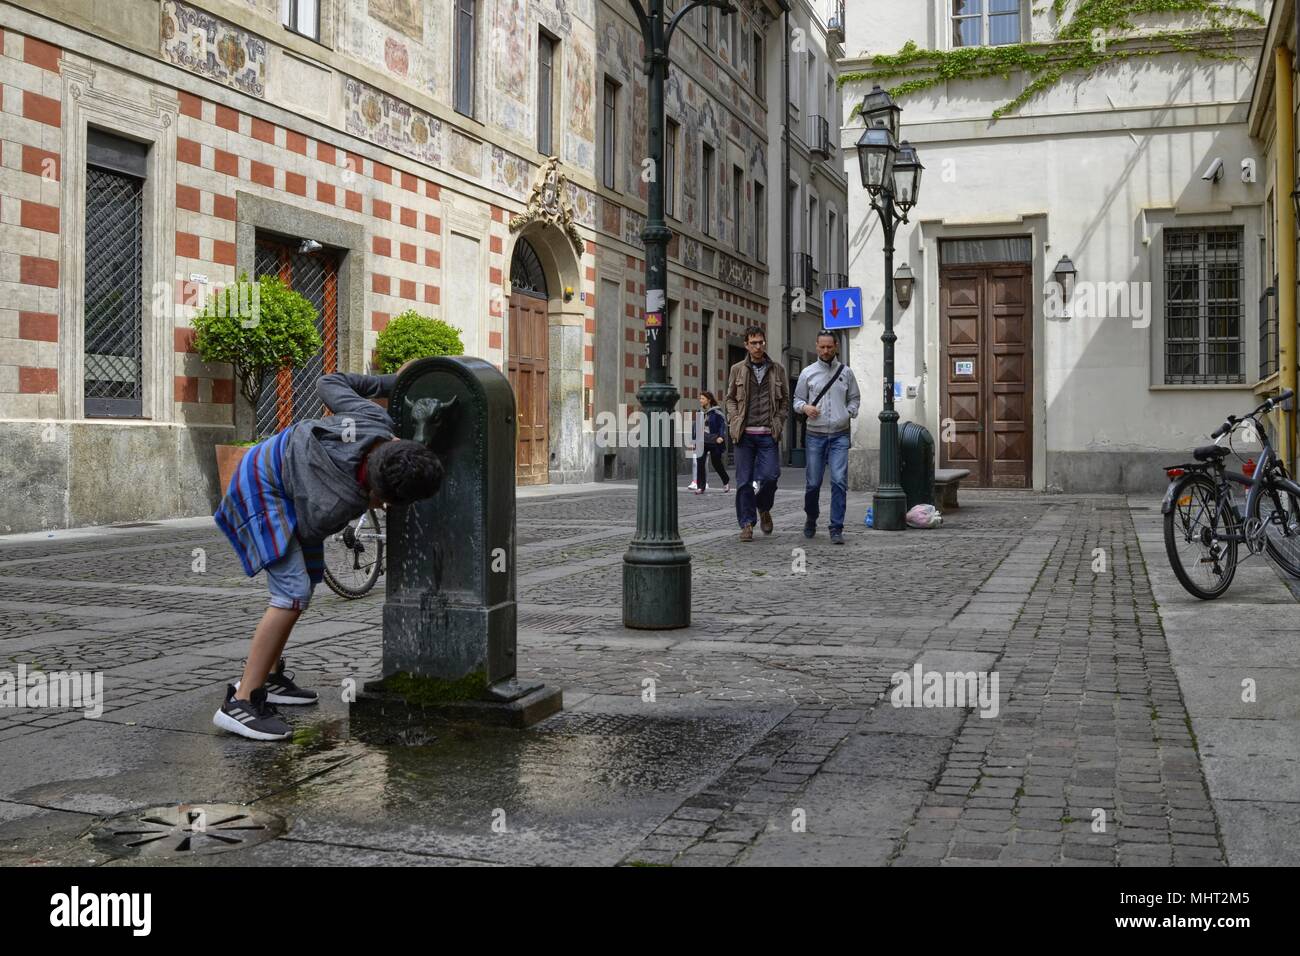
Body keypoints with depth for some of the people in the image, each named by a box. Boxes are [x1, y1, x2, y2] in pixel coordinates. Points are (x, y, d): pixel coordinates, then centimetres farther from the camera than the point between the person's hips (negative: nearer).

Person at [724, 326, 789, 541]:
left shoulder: (777, 369, 10)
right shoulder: (738, 369, 8)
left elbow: (785, 400, 14)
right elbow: (730, 398, 13)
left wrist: (778, 422, 2)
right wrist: (735, 420, -1)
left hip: (768, 434, 0)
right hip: (744, 434, 0)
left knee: (770, 476, -10)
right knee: (744, 481, 0)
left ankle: (764, 508, 20)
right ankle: (747, 524, 8)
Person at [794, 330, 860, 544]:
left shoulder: (846, 372, 9)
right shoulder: (808, 373, 6)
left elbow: (855, 398, 17)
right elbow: (797, 400, 10)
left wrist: (849, 413, -2)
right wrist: (805, 407, -11)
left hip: (840, 436, 0)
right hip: (815, 436, 0)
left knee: (839, 481, -11)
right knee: (812, 483, 4)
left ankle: (836, 529, -7)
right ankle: (811, 519, 30)